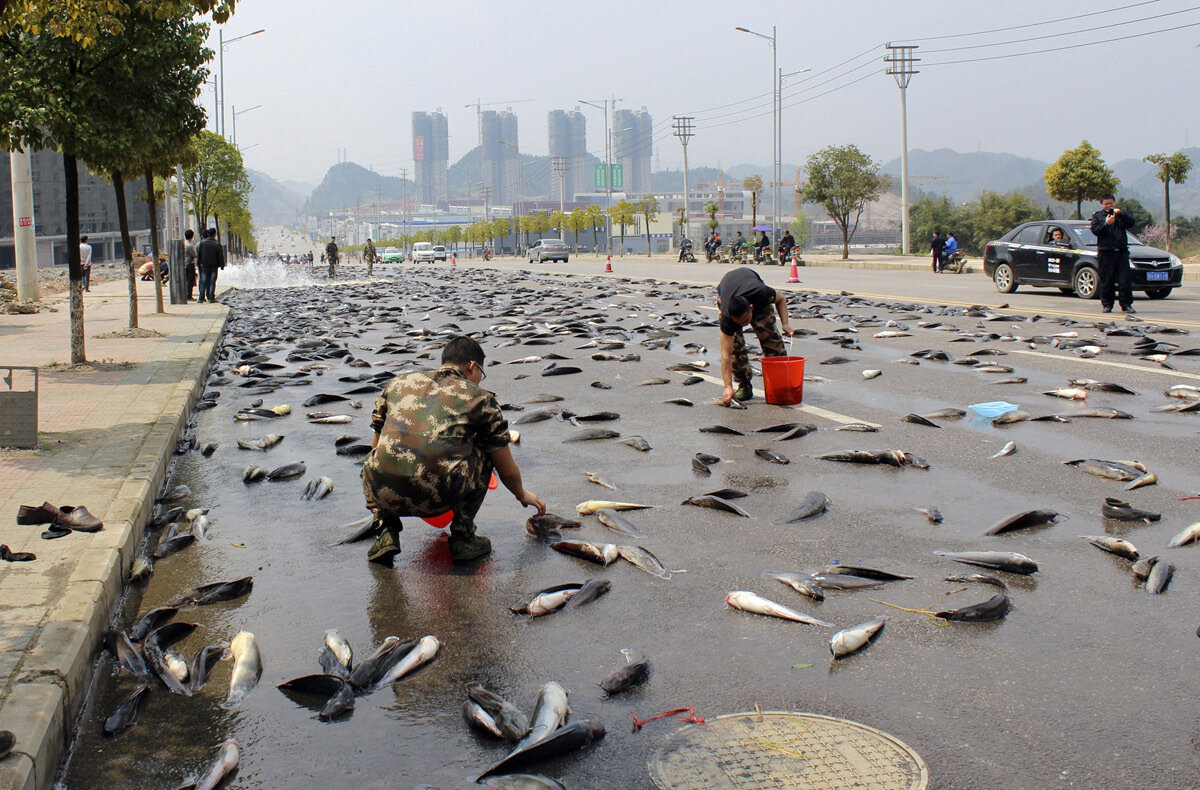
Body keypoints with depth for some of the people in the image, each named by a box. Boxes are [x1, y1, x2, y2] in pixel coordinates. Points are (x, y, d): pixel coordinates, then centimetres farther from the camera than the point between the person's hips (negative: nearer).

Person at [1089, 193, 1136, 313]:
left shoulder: (1121, 214, 16)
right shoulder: (1097, 216, 11)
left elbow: (1131, 223, -1)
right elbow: (1095, 230, -3)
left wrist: (1121, 214, -14)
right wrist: (1106, 224, -19)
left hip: (1121, 251, 1)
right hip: (1105, 252, -1)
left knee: (1125, 279, -4)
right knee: (1106, 280, 0)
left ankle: (1126, 304, -1)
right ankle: (1106, 304, 7)